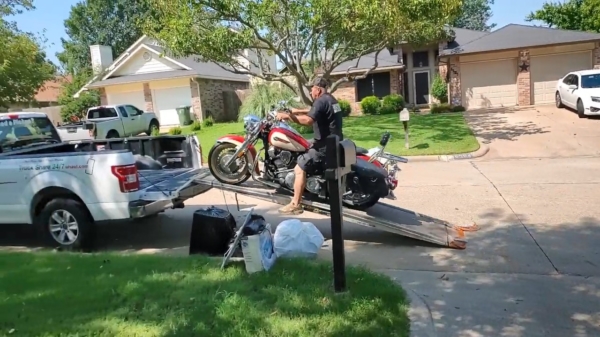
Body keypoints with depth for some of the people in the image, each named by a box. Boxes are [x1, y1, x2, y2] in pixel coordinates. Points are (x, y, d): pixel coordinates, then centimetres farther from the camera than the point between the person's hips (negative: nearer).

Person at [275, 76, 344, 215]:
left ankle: (295, 204, -12)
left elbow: (308, 120, -30)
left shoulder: (321, 101, -16)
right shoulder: (330, 99, 15)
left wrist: (288, 116, -23)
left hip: (325, 145, -11)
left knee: (300, 168, -11)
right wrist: (299, 111, 31)